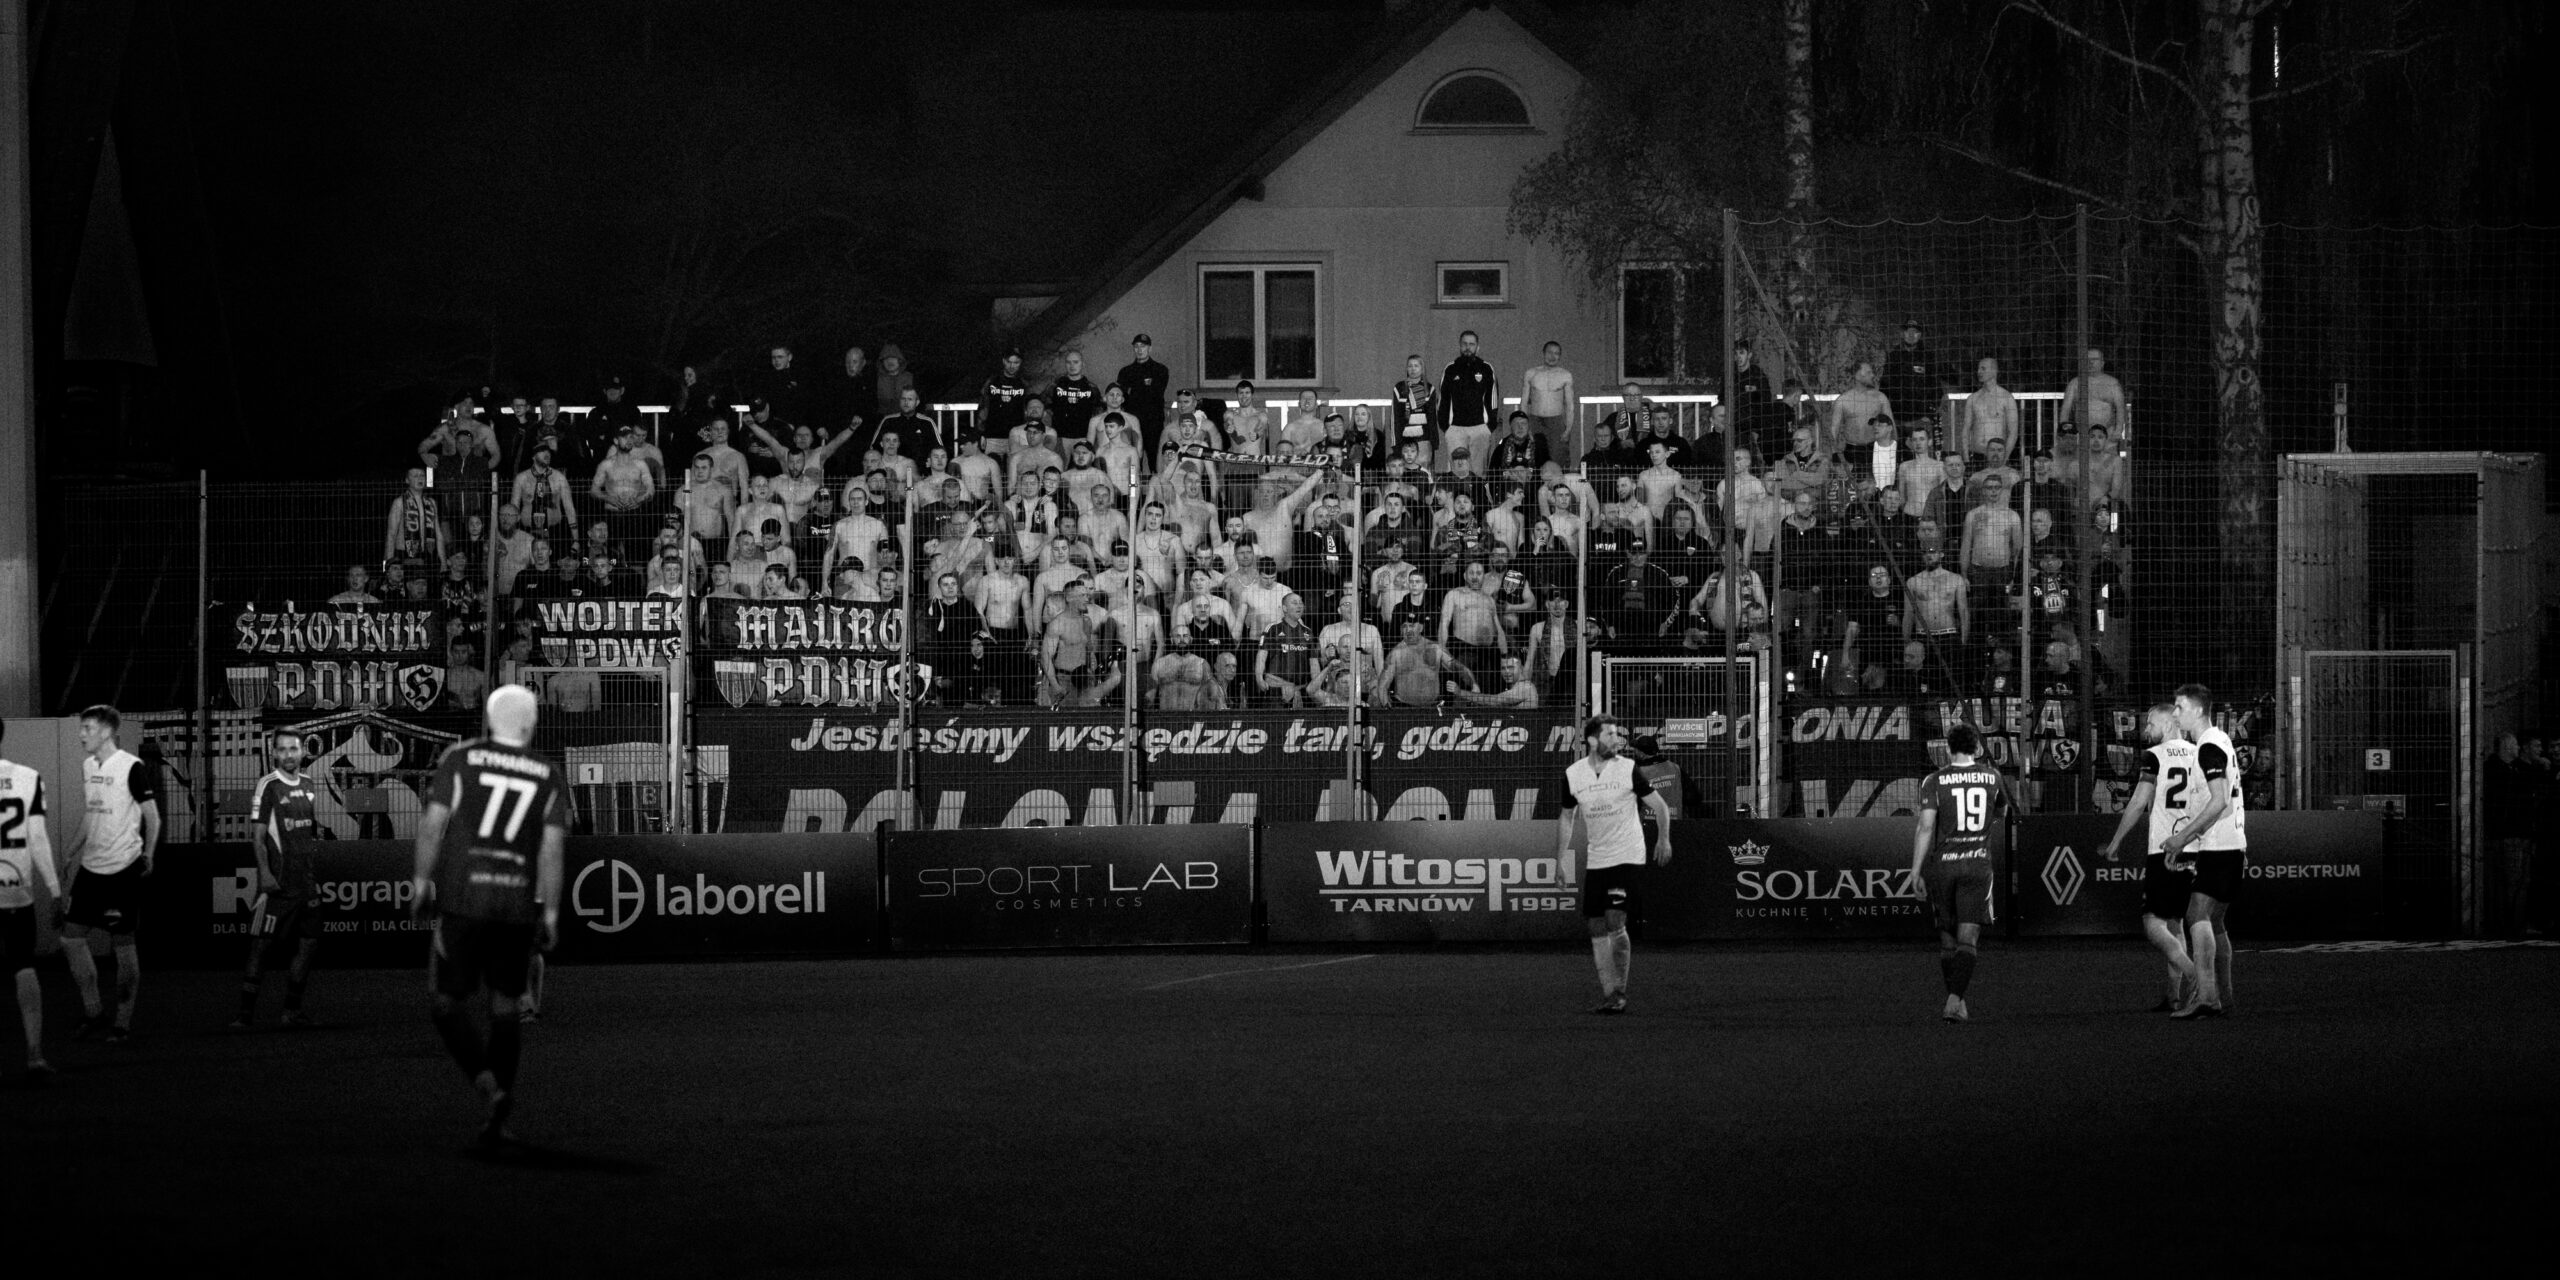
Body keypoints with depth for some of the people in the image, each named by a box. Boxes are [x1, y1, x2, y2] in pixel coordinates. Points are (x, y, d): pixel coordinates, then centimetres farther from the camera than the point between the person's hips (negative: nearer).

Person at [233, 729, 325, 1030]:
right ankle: (246, 1012, -6)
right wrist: (265, 873, -19)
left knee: (308, 943, 8)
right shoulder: (268, 787, -8)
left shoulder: (308, 786, 11)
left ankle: (292, 1010, 18)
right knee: (260, 943, -7)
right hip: (277, 881, -7)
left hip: (305, 878, 7)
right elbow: (258, 835, -11)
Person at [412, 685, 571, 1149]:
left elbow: (434, 821, -5)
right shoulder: (547, 776, 5)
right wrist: (550, 912, 3)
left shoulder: (460, 758, 1)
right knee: (506, 1006, 12)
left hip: (462, 900, -2)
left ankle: (489, 1086, -13)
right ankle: (497, 1119, 12)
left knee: (447, 998, 8)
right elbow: (552, 848, 0)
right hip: (518, 902, 2)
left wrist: (422, 879, 2)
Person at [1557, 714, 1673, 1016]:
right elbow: (1566, 816, 16)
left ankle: (1620, 993, -5)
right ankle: (1608, 995, 10)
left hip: (1627, 856, -4)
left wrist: (1663, 839, -12)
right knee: (1596, 927, 2)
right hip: (1595, 861, 4)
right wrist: (1561, 859, 13)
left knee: (1615, 921, -15)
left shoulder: (1628, 769, -6)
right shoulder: (1572, 775, 2)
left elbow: (1659, 807, 1)